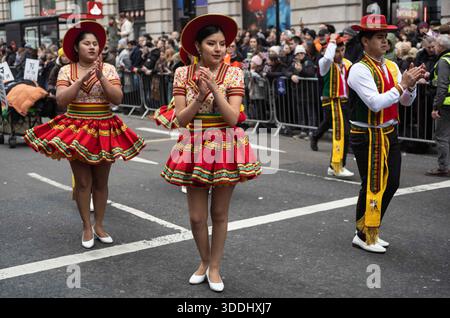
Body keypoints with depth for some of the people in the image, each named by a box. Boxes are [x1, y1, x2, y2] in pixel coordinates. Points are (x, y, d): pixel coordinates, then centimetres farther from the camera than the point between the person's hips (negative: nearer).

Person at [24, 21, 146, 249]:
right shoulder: (66, 70, -1)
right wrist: (82, 79, -22)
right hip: (76, 130, -1)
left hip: (104, 131, 1)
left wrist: (101, 77, -21)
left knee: (101, 182, 9)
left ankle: (99, 225, 22)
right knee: (83, 182, 3)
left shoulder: (108, 69, -1)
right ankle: (86, 227, 16)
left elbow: (118, 99, -10)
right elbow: (61, 100, -13)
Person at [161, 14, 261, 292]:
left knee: (220, 214, 9)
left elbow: (233, 118, -14)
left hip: (226, 147, -1)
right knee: (197, 216, 7)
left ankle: (214, 267, 27)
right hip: (194, 147, 1)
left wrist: (215, 88, -23)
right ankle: (204, 261, 33)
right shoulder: (183, 74, -2)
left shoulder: (233, 73, -6)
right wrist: (200, 95, -20)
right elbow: (181, 118, -6)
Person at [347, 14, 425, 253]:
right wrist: (402, 84, -22)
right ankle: (364, 236, 17)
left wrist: (411, 84, -10)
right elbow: (376, 103, -24)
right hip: (368, 137, -8)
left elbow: (406, 102, 9)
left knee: (391, 184, 13)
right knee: (372, 186, 0)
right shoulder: (360, 70, -15)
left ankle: (372, 230, 30)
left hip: (389, 134, 8)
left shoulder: (391, 66, 8)